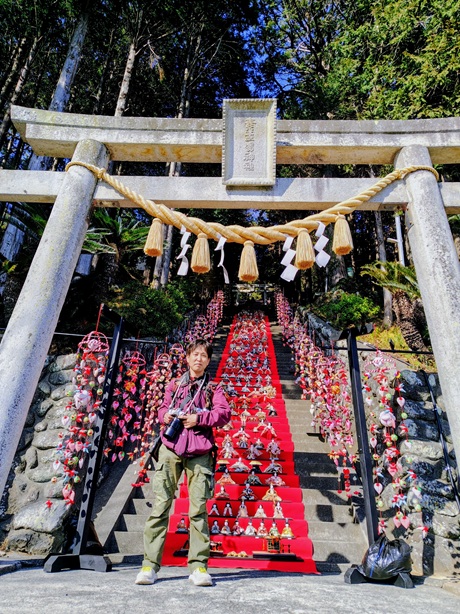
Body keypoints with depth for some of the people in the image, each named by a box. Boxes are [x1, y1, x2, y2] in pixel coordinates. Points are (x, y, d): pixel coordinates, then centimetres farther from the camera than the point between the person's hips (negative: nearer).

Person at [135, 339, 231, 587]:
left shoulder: (213, 388, 10)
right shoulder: (174, 384, 15)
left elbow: (224, 413, -3)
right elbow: (162, 408, 15)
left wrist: (199, 418, -14)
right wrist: (165, 415, -8)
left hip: (199, 453, -1)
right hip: (170, 449, 1)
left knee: (198, 508, 0)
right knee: (161, 504, -1)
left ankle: (199, 566, 10)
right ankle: (150, 564, 8)